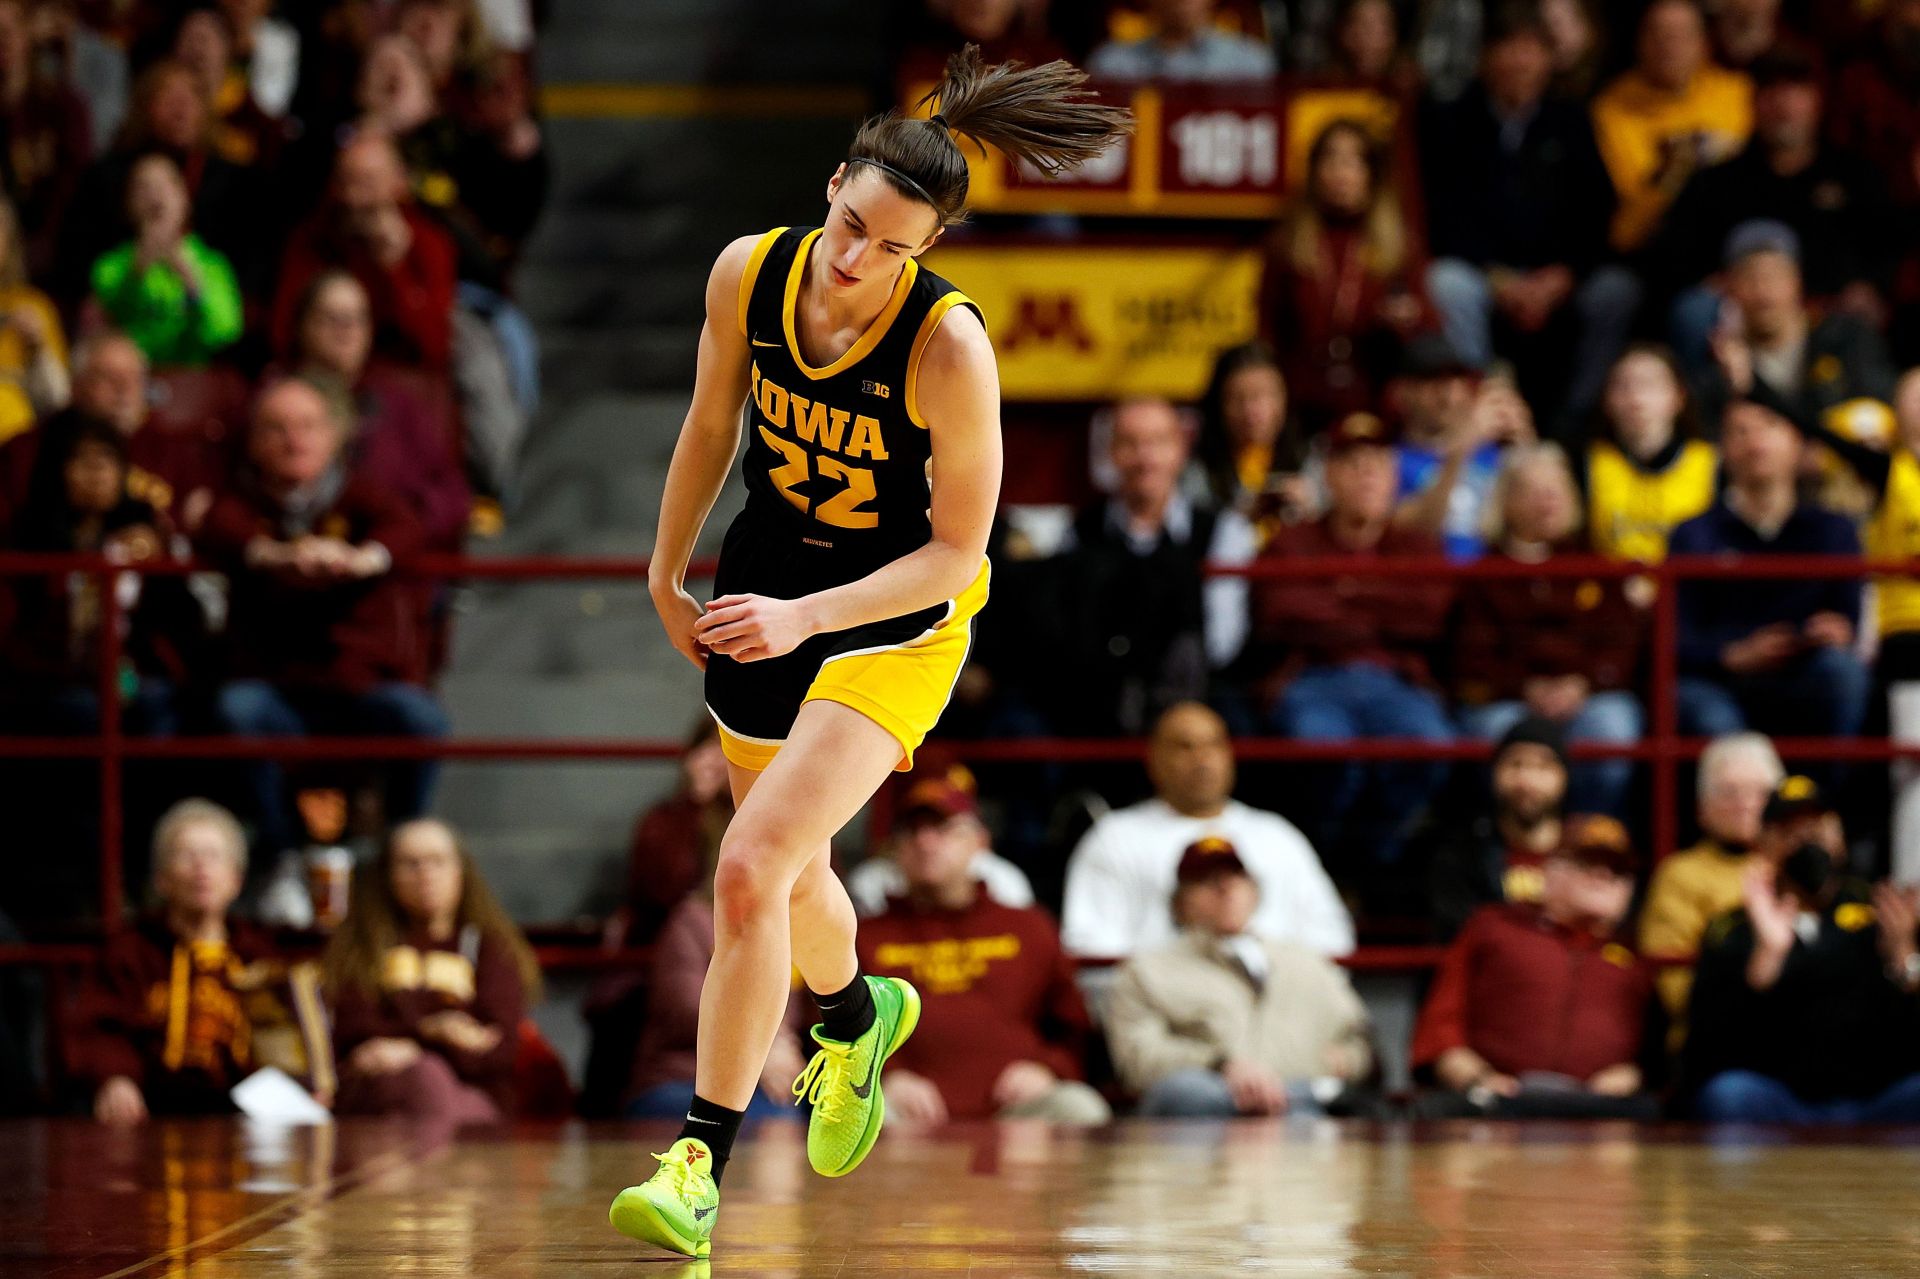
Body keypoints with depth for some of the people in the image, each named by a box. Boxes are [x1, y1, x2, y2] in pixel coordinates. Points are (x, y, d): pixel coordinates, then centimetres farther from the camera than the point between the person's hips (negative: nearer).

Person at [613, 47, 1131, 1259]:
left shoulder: (949, 348, -28)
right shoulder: (749, 273, -15)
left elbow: (956, 549, -20)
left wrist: (801, 618, -30)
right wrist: (669, 568, 14)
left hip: (897, 624, -5)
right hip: (763, 591, 5)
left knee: (751, 871, -20)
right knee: (791, 875, 23)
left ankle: (701, 1163, -9)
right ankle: (858, 1019, 57)